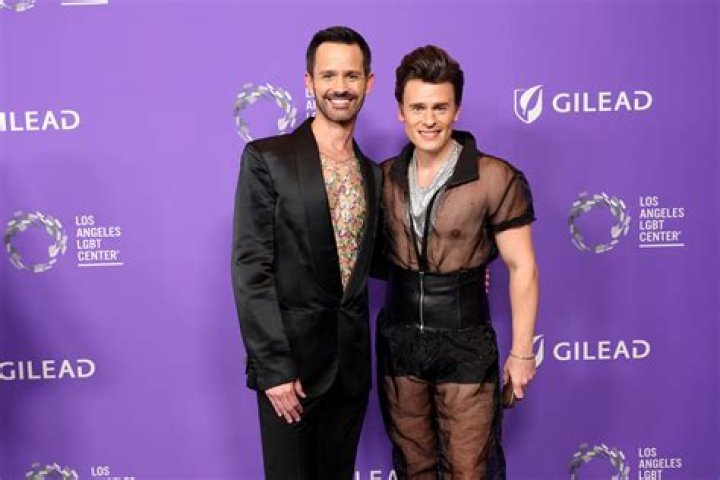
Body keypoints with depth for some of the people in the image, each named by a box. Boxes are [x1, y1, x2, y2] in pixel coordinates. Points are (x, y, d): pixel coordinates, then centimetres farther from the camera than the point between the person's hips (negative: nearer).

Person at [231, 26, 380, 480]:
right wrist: (273, 367, -17)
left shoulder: (373, 172, 8)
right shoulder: (266, 158, -9)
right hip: (291, 357, -5)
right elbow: (251, 268, -13)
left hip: (352, 360, 5)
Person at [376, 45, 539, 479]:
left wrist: (522, 352, -8)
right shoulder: (385, 178, 2)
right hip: (398, 341, 4)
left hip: (465, 346, -4)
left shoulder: (497, 179, -12)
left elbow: (522, 267, -9)